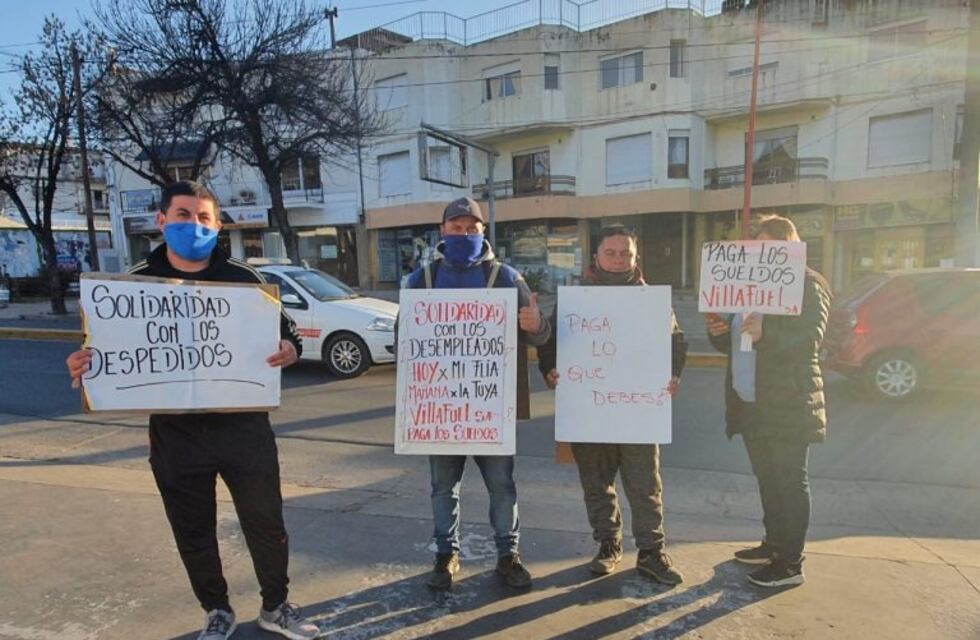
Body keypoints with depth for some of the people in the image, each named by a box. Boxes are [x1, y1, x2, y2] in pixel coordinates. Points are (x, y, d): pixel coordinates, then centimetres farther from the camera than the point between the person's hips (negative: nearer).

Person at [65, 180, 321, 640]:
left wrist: (290, 348, -21)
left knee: (265, 521, 9)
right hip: (175, 433, 2)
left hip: (243, 426, -1)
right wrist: (85, 367, -16)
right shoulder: (136, 283, 2)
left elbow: (282, 329, 2)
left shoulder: (242, 278, -1)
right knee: (193, 532, 15)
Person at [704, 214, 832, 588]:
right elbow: (735, 342, 19)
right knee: (767, 478, 16)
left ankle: (791, 564, 12)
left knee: (790, 481, 2)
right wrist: (719, 332, -3)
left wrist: (765, 333, -34)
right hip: (751, 403, 7)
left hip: (788, 406, -7)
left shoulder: (809, 284, -6)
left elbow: (810, 339, -19)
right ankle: (774, 545, 31)